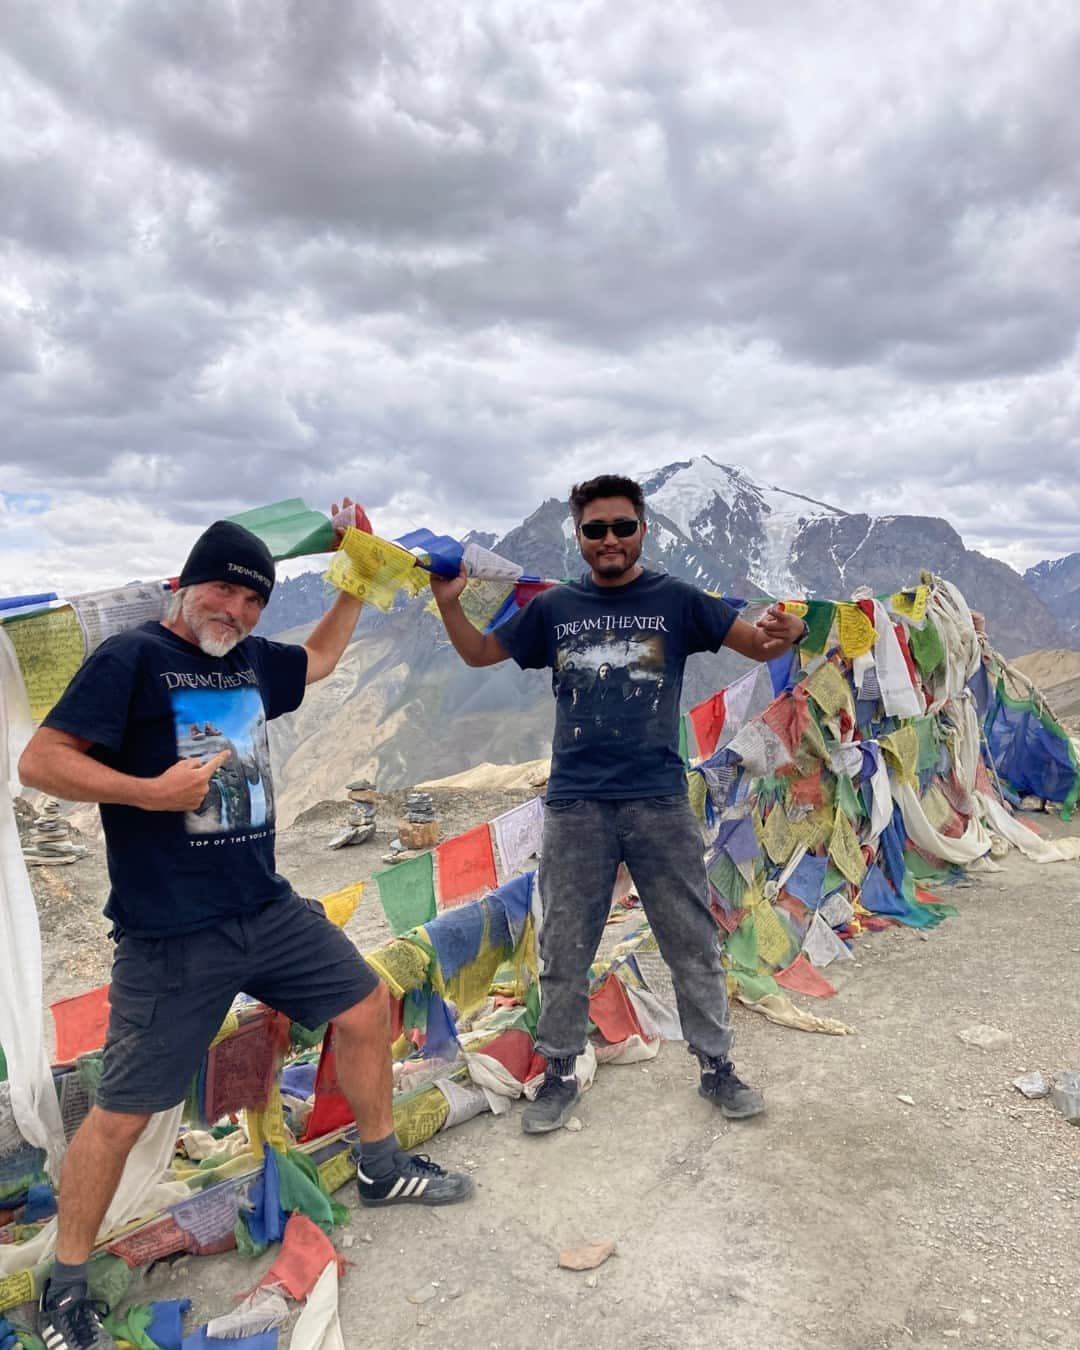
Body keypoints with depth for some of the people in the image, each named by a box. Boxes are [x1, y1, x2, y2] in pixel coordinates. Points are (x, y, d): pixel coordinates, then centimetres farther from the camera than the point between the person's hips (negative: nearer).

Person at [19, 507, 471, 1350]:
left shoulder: (251, 660, 8)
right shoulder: (131, 659, -12)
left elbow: (320, 659, 28)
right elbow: (40, 762, -15)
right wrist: (150, 792, -25)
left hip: (268, 909, 7)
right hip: (170, 937, -7)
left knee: (365, 1008, 13)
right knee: (123, 1111, 2)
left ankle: (382, 1169, 35)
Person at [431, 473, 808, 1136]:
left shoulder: (676, 601, 1)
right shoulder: (553, 608, 6)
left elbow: (758, 644, -2)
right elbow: (479, 652, 15)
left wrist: (788, 630, -26)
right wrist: (449, 603, -3)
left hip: (660, 801, -1)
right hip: (576, 805, 1)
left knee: (694, 945, 9)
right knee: (565, 951, 10)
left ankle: (717, 1067, 28)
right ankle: (560, 1075, 28)